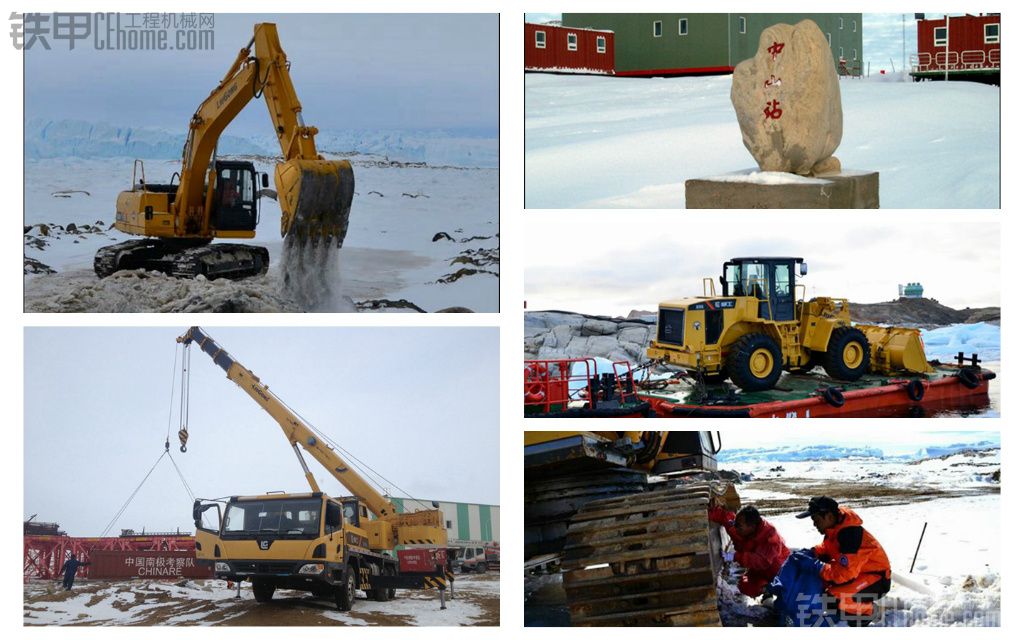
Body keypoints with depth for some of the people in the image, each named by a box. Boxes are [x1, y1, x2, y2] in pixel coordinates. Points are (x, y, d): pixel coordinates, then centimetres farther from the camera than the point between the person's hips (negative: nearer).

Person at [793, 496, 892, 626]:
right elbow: (826, 548, 14)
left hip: (877, 580, -10)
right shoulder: (835, 526, -3)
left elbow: (844, 573, -34)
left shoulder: (850, 534, -31)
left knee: (834, 600, -30)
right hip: (858, 572, 10)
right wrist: (811, 553, -7)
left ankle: (866, 611, -2)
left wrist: (815, 565, -32)